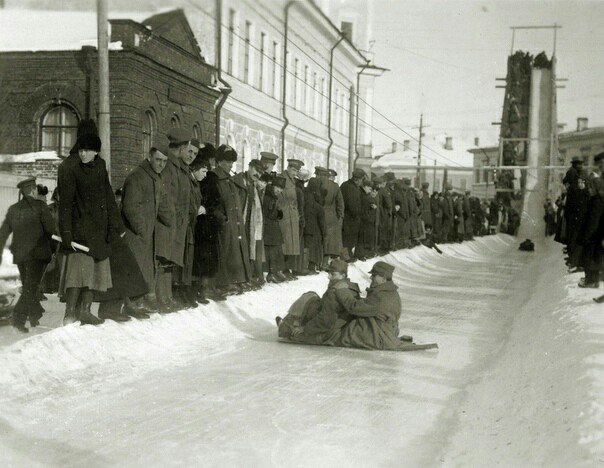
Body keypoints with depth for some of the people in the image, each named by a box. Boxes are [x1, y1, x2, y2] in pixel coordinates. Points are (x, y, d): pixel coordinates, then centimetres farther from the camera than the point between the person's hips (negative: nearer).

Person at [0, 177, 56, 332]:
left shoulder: (13, 209, 10)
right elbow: (50, 228, -11)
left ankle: (35, 316, 28)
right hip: (37, 252, -6)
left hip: (19, 254, 6)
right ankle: (18, 318, -16)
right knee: (31, 287, -5)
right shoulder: (39, 206, -6)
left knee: (27, 286, 18)